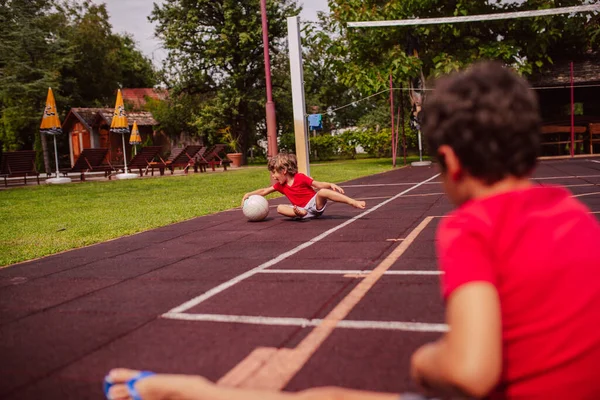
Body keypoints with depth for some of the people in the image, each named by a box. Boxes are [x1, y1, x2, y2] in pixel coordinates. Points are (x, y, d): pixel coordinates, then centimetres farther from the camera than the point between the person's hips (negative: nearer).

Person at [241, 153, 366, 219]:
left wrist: (331, 185, -29)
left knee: (322, 192, -36)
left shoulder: (300, 177, -9)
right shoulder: (280, 185, 8)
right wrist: (248, 194, 6)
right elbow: (264, 191, 15)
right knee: (280, 208, -12)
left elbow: (319, 185, -11)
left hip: (316, 205, -5)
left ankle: (354, 202, -39)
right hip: (304, 210, 5)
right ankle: (300, 213, -38)